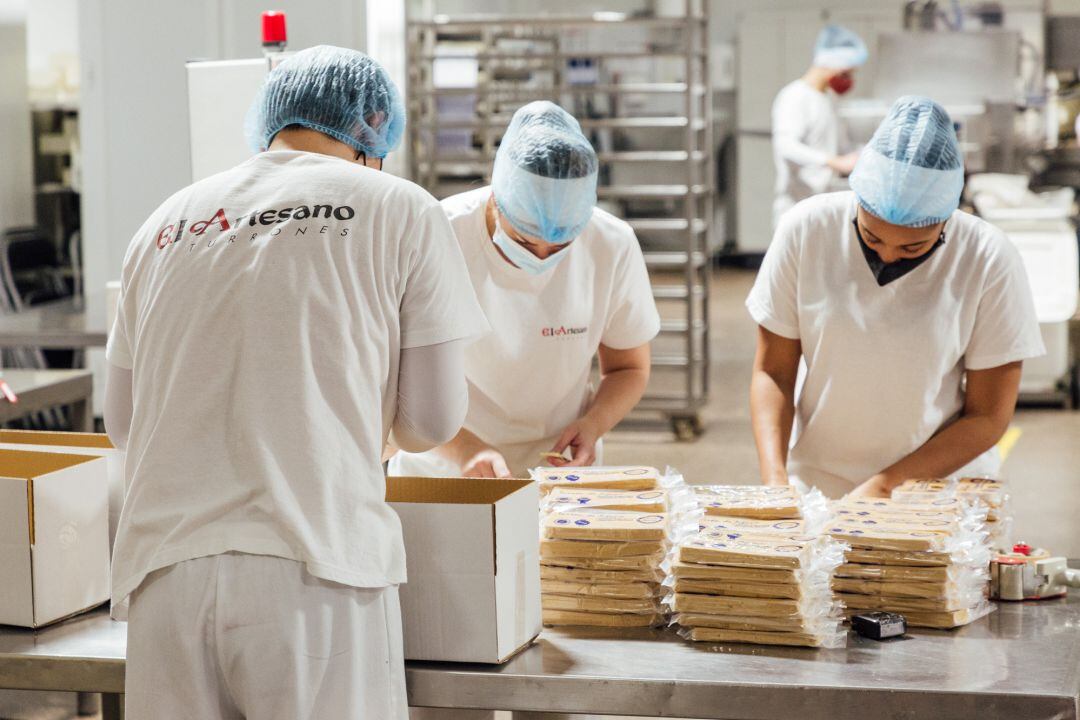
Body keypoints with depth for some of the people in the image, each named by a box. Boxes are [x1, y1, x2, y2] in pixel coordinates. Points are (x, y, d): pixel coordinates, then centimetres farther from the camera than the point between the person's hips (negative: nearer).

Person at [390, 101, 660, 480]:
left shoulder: (614, 246, -8)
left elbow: (629, 368, 7)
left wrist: (591, 426, -12)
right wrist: (467, 451, -30)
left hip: (559, 469, 1)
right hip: (439, 473, -1)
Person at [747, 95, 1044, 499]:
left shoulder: (989, 260, -9)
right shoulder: (805, 230, -6)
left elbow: (988, 417, -3)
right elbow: (772, 372, 2)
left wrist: (884, 486, -13)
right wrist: (775, 480, -12)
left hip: (943, 486, -1)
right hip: (815, 485, 1)